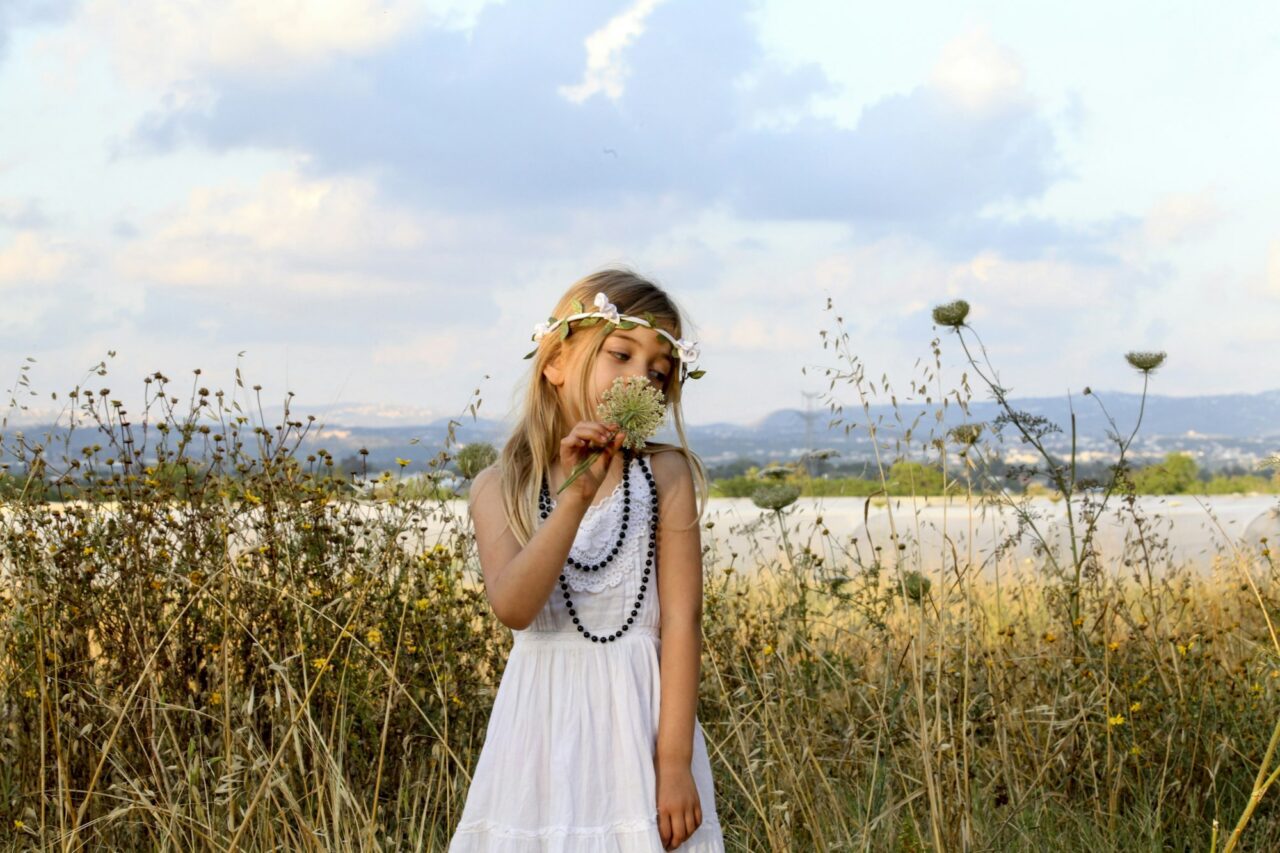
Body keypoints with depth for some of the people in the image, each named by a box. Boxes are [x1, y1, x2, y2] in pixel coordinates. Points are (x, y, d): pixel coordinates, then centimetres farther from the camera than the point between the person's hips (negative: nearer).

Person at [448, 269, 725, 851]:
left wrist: (675, 763, -12)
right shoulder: (500, 490, 2)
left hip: (638, 720, -1)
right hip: (542, 731, 1)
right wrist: (576, 497, -25)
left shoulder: (666, 475, -1)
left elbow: (681, 622, -6)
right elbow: (512, 607, -15)